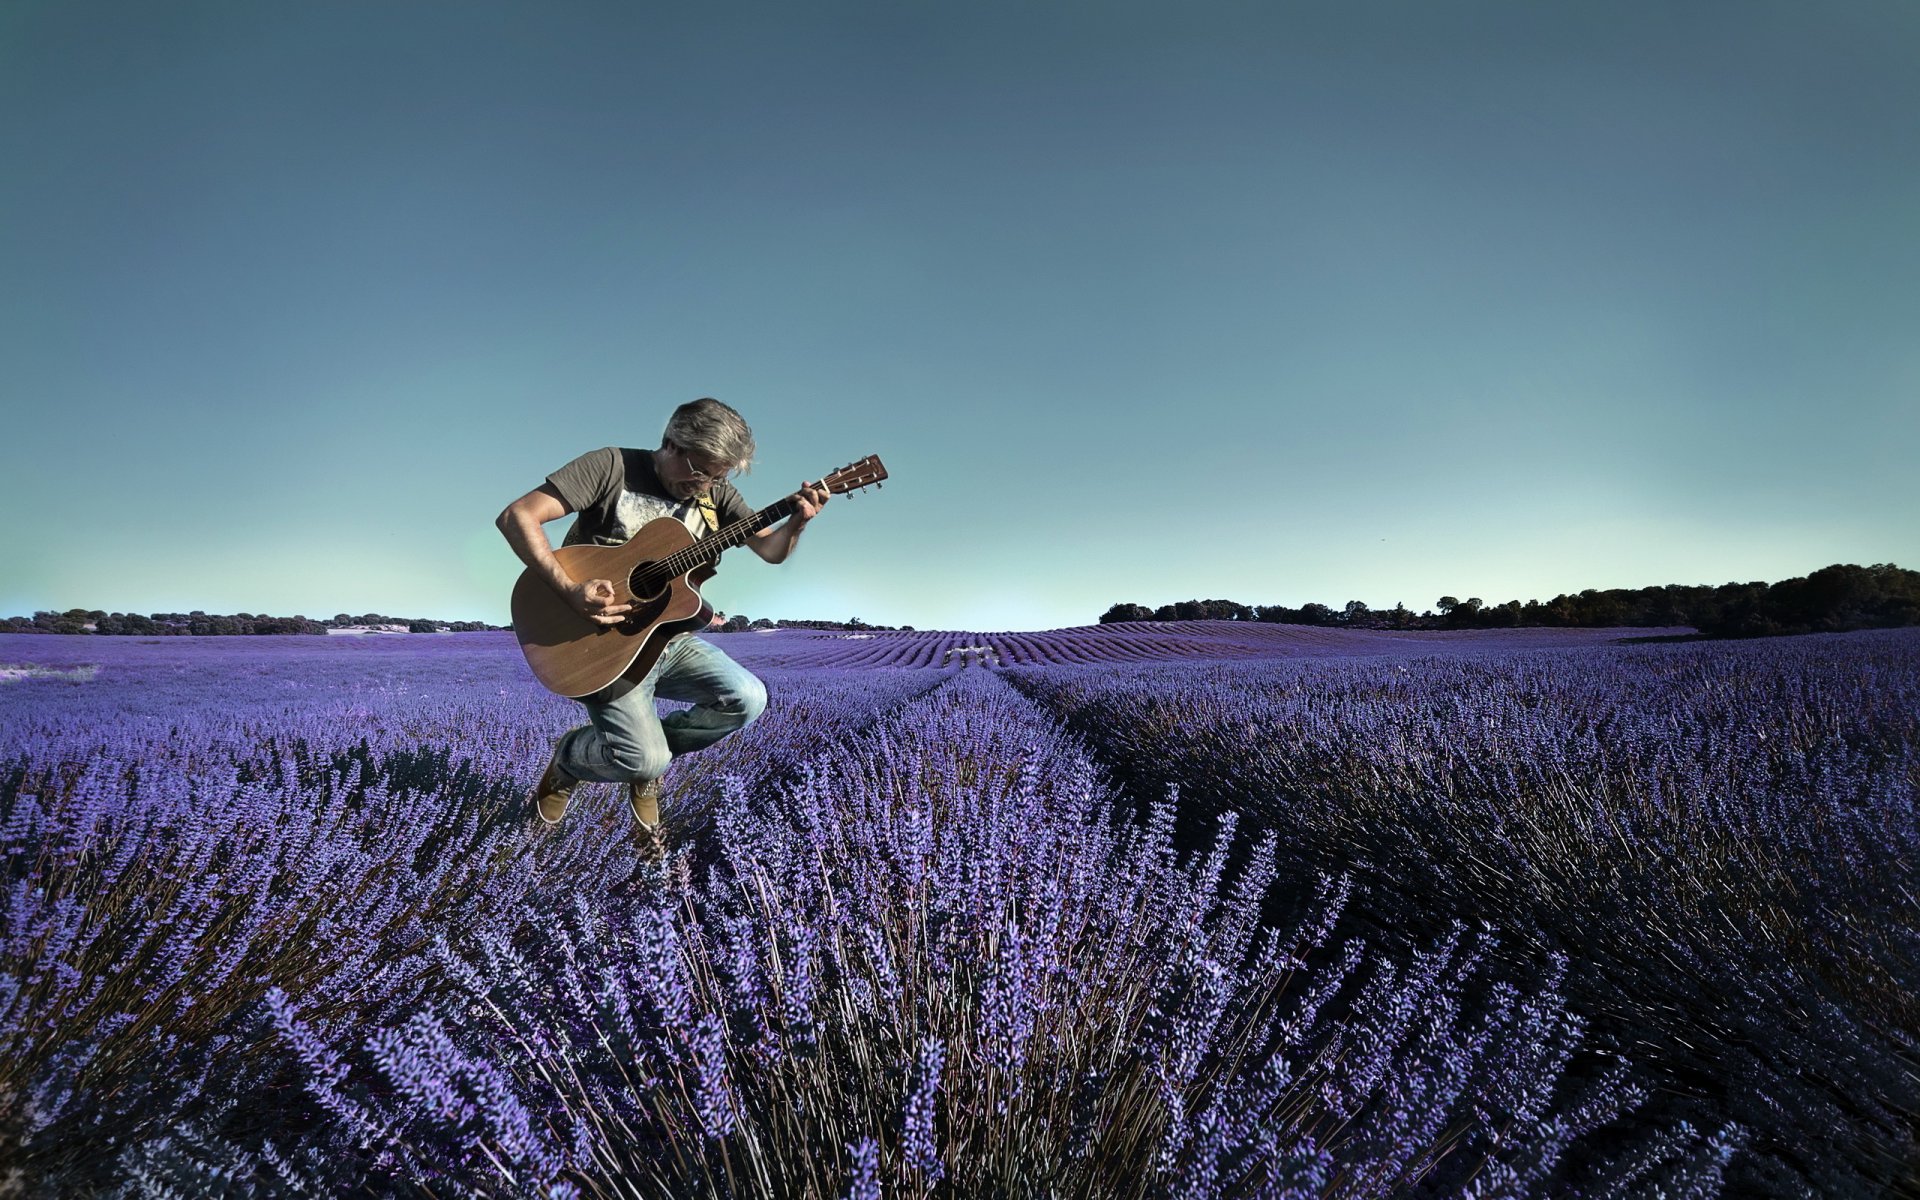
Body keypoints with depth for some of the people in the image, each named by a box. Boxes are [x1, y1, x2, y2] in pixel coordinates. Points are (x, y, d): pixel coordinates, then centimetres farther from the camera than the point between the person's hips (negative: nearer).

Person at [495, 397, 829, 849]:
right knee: (647, 759, -19)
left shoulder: (714, 492, 3)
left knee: (748, 699, -15)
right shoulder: (613, 466, -12)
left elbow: (772, 550, 1)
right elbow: (517, 516, -17)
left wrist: (797, 522, -22)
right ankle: (569, 756, 20)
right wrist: (571, 589, -28)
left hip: (668, 639, 5)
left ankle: (648, 755, 13)